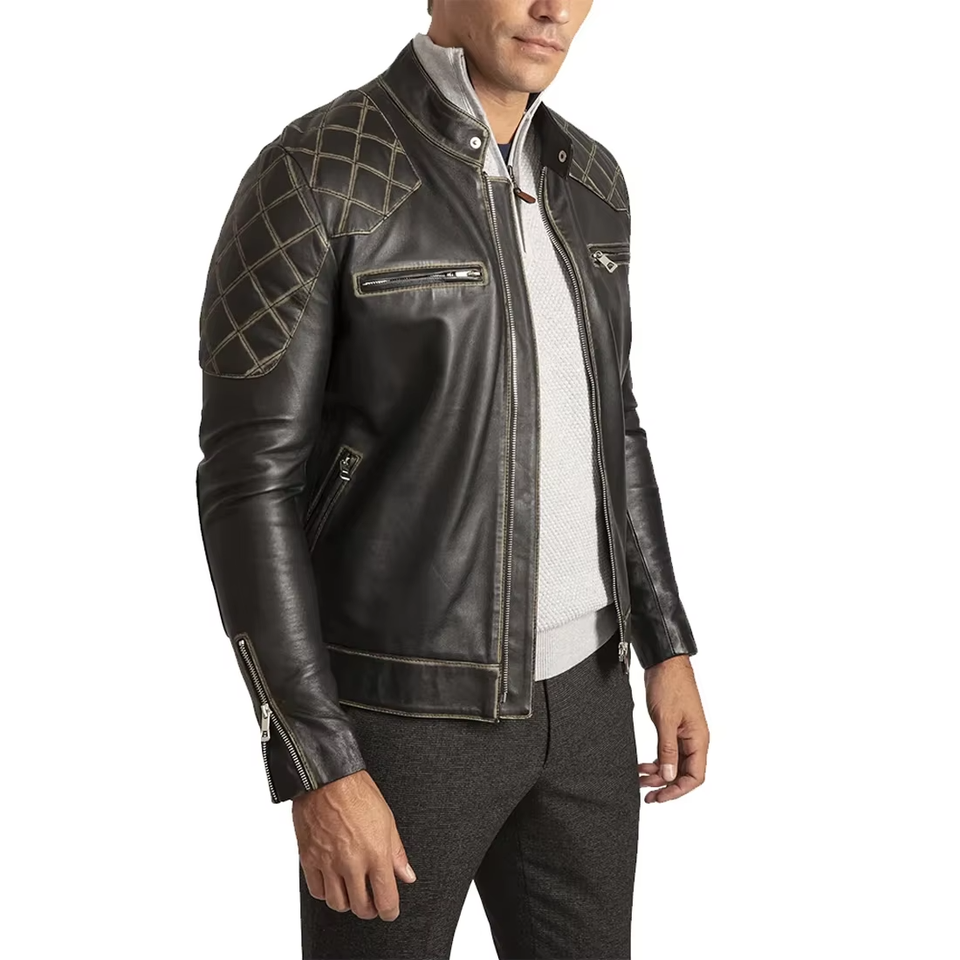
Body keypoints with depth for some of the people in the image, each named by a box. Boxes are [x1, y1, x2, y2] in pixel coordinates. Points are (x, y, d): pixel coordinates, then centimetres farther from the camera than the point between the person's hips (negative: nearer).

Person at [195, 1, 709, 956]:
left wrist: (667, 647, 12)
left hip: (573, 688, 7)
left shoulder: (585, 177, 5)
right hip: (404, 705, -6)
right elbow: (247, 483, -17)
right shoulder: (310, 177, -18)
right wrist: (321, 769, -20)